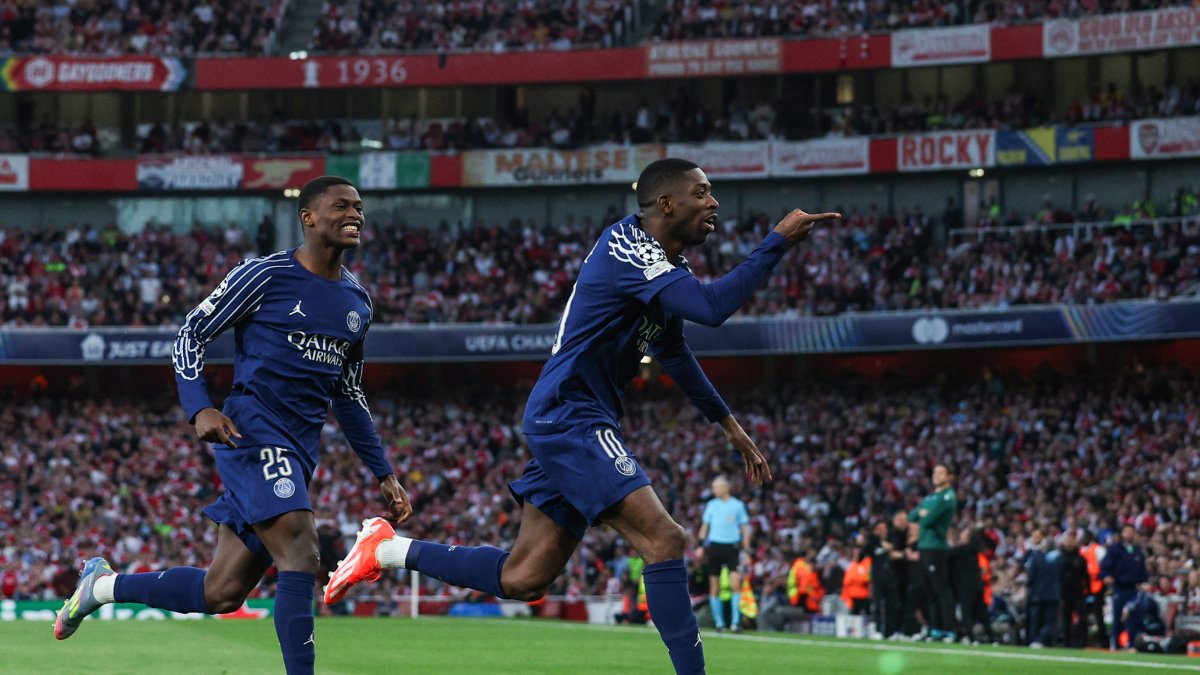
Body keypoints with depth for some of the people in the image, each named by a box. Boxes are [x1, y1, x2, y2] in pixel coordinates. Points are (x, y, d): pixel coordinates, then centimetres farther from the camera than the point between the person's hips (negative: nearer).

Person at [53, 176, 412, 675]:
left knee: (220, 594, 6)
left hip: (298, 453, 7)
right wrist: (199, 408, -16)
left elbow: (348, 395, 26)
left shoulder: (357, 303, 16)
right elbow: (190, 334, 0)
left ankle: (104, 585, 26)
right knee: (300, 558, -23)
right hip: (252, 430, -7)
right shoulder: (265, 276, -5)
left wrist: (383, 474, 21)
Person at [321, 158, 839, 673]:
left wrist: (728, 424, 30)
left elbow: (672, 352, 30)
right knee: (663, 538, -19)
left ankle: (390, 549, 20)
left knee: (523, 579, 10)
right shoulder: (628, 247, -16)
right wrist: (779, 240, -24)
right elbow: (712, 307, -29)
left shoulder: (664, 264, 15)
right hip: (570, 416, -10)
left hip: (565, 423, 10)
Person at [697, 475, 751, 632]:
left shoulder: (738, 505, 6)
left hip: (732, 547, -2)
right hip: (714, 546, 2)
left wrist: (746, 550, 1)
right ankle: (719, 622, 10)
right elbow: (704, 526, 13)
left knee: (736, 584, -14)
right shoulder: (711, 505, 10)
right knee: (714, 586, 1)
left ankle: (735, 621, -13)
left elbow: (744, 528, 8)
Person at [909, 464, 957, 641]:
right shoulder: (930, 498, 21)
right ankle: (935, 630, 13)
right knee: (930, 593, 10)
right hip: (923, 547, 9)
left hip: (936, 548, -9)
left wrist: (924, 515, 4)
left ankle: (949, 631, -14)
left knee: (942, 591, -11)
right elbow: (912, 517, 18)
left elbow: (929, 519, -17)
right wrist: (922, 513, -1)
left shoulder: (947, 497, -8)